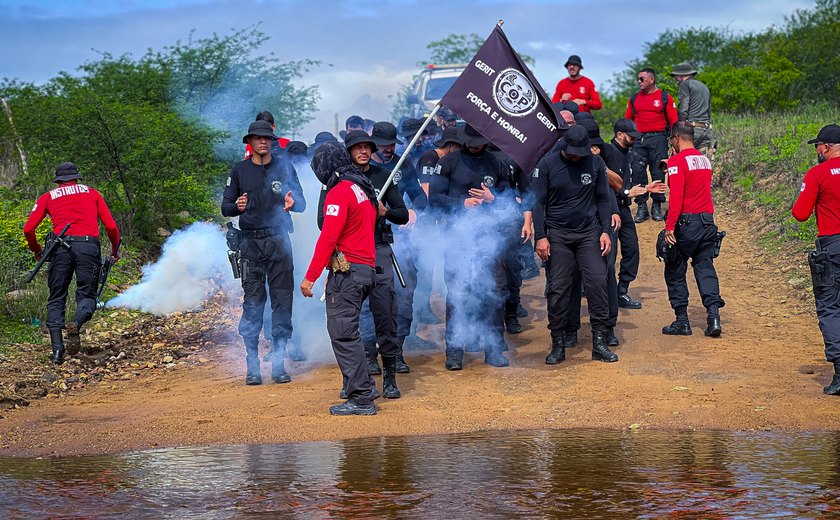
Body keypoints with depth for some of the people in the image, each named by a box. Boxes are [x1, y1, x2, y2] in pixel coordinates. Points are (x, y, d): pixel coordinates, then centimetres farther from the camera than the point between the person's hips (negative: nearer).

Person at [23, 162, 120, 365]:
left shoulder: (48, 197, 20)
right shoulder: (92, 193, 22)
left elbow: (28, 229, 11)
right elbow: (111, 227, 14)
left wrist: (37, 250, 29)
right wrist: (115, 250, 30)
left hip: (62, 246, 0)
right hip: (88, 245, 0)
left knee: (56, 300, 8)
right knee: (86, 295, 6)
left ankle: (57, 350, -8)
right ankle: (76, 324, -28)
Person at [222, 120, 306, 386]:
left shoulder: (284, 167, 10)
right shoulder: (239, 170, 10)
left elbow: (302, 202, 6)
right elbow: (225, 207, 8)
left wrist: (292, 203, -18)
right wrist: (237, 206, -15)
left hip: (280, 241, 1)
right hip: (252, 244, 0)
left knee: (282, 299, -1)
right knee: (252, 301, -5)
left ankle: (279, 364, 5)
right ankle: (252, 366, -2)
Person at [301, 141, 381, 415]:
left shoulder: (339, 192, -11)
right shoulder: (364, 189, 18)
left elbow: (328, 238, -18)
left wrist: (310, 276, -18)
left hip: (347, 269, -10)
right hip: (367, 268, 10)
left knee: (342, 333, -9)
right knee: (346, 330, 21)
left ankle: (361, 399, -12)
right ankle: (361, 385, 26)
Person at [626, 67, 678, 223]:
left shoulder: (665, 97, 5)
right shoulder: (634, 99, 14)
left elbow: (673, 121, 3)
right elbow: (627, 121, 16)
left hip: (658, 139, -3)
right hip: (638, 140, 3)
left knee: (658, 173, -2)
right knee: (637, 172, -4)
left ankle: (657, 207, 6)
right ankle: (641, 207, 2)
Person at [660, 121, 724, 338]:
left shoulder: (677, 161, -10)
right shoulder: (705, 160, 13)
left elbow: (676, 197, -19)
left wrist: (669, 226, -20)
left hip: (686, 222, -6)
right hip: (707, 220, 6)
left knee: (675, 271, 6)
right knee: (705, 268, 8)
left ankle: (682, 321, 7)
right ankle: (713, 315, -7)